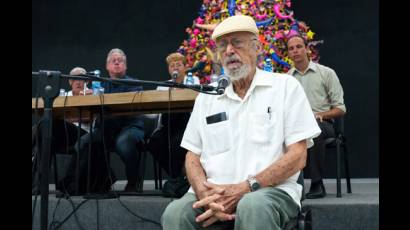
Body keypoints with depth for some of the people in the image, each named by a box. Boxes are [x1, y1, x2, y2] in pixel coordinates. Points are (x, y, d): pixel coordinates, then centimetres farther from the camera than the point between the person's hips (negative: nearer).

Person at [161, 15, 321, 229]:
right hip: (214, 192, 3)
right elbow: (193, 156, 14)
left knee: (253, 207, -38)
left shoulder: (286, 86, 6)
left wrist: (244, 189, -14)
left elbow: (297, 156, -2)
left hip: (271, 189, -3)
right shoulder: (206, 98, 17)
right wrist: (205, 194, -10)